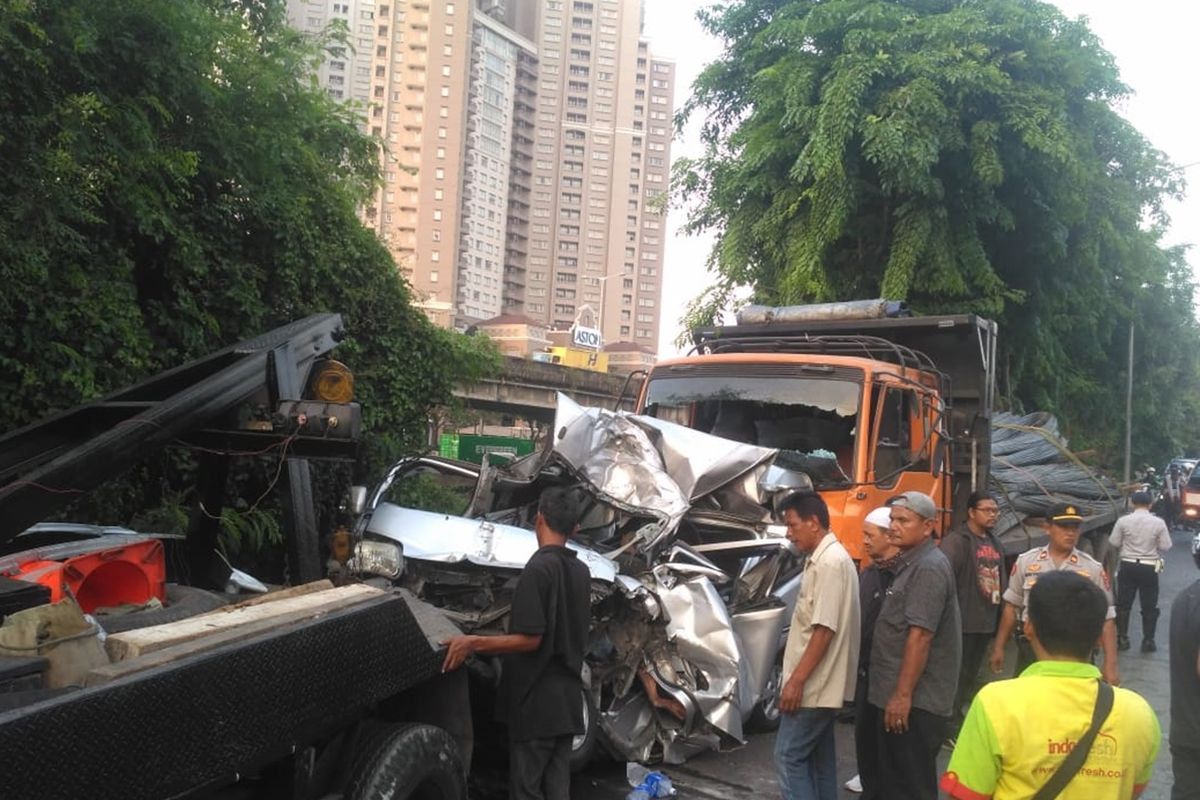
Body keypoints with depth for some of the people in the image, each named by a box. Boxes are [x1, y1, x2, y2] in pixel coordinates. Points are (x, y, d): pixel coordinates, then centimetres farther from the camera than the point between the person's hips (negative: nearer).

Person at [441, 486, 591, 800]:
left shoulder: (538, 568, -16)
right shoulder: (581, 571, 8)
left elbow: (529, 640, -20)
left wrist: (473, 643, -20)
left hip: (536, 701, -7)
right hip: (567, 699, 8)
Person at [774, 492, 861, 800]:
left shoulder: (830, 562, -19)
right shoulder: (823, 558, 13)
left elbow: (824, 630, -23)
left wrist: (797, 680, -22)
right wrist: (799, 677, 20)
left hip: (814, 684, -10)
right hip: (821, 683, 10)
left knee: (789, 756, -5)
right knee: (818, 757, 14)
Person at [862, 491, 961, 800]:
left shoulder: (928, 568, -17)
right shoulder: (911, 563, 15)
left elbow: (920, 636, -23)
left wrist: (903, 694, -23)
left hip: (915, 700, -10)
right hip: (896, 694, 10)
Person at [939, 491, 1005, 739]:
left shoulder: (995, 544, 16)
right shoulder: (957, 541, -12)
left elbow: (1001, 581, 21)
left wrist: (999, 618, 18)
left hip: (986, 623, 8)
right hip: (964, 623, -8)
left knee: (971, 675, 16)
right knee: (957, 675, -4)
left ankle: (957, 718, 27)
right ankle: (950, 727, 4)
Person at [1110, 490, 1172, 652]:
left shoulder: (1123, 521, -8)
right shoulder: (1159, 523, -7)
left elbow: (1114, 543, -3)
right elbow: (1165, 547, -4)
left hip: (1128, 566, 0)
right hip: (1149, 568, 0)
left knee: (1123, 604, 11)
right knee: (1149, 607, 10)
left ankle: (1122, 639, 13)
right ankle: (1148, 642, 12)